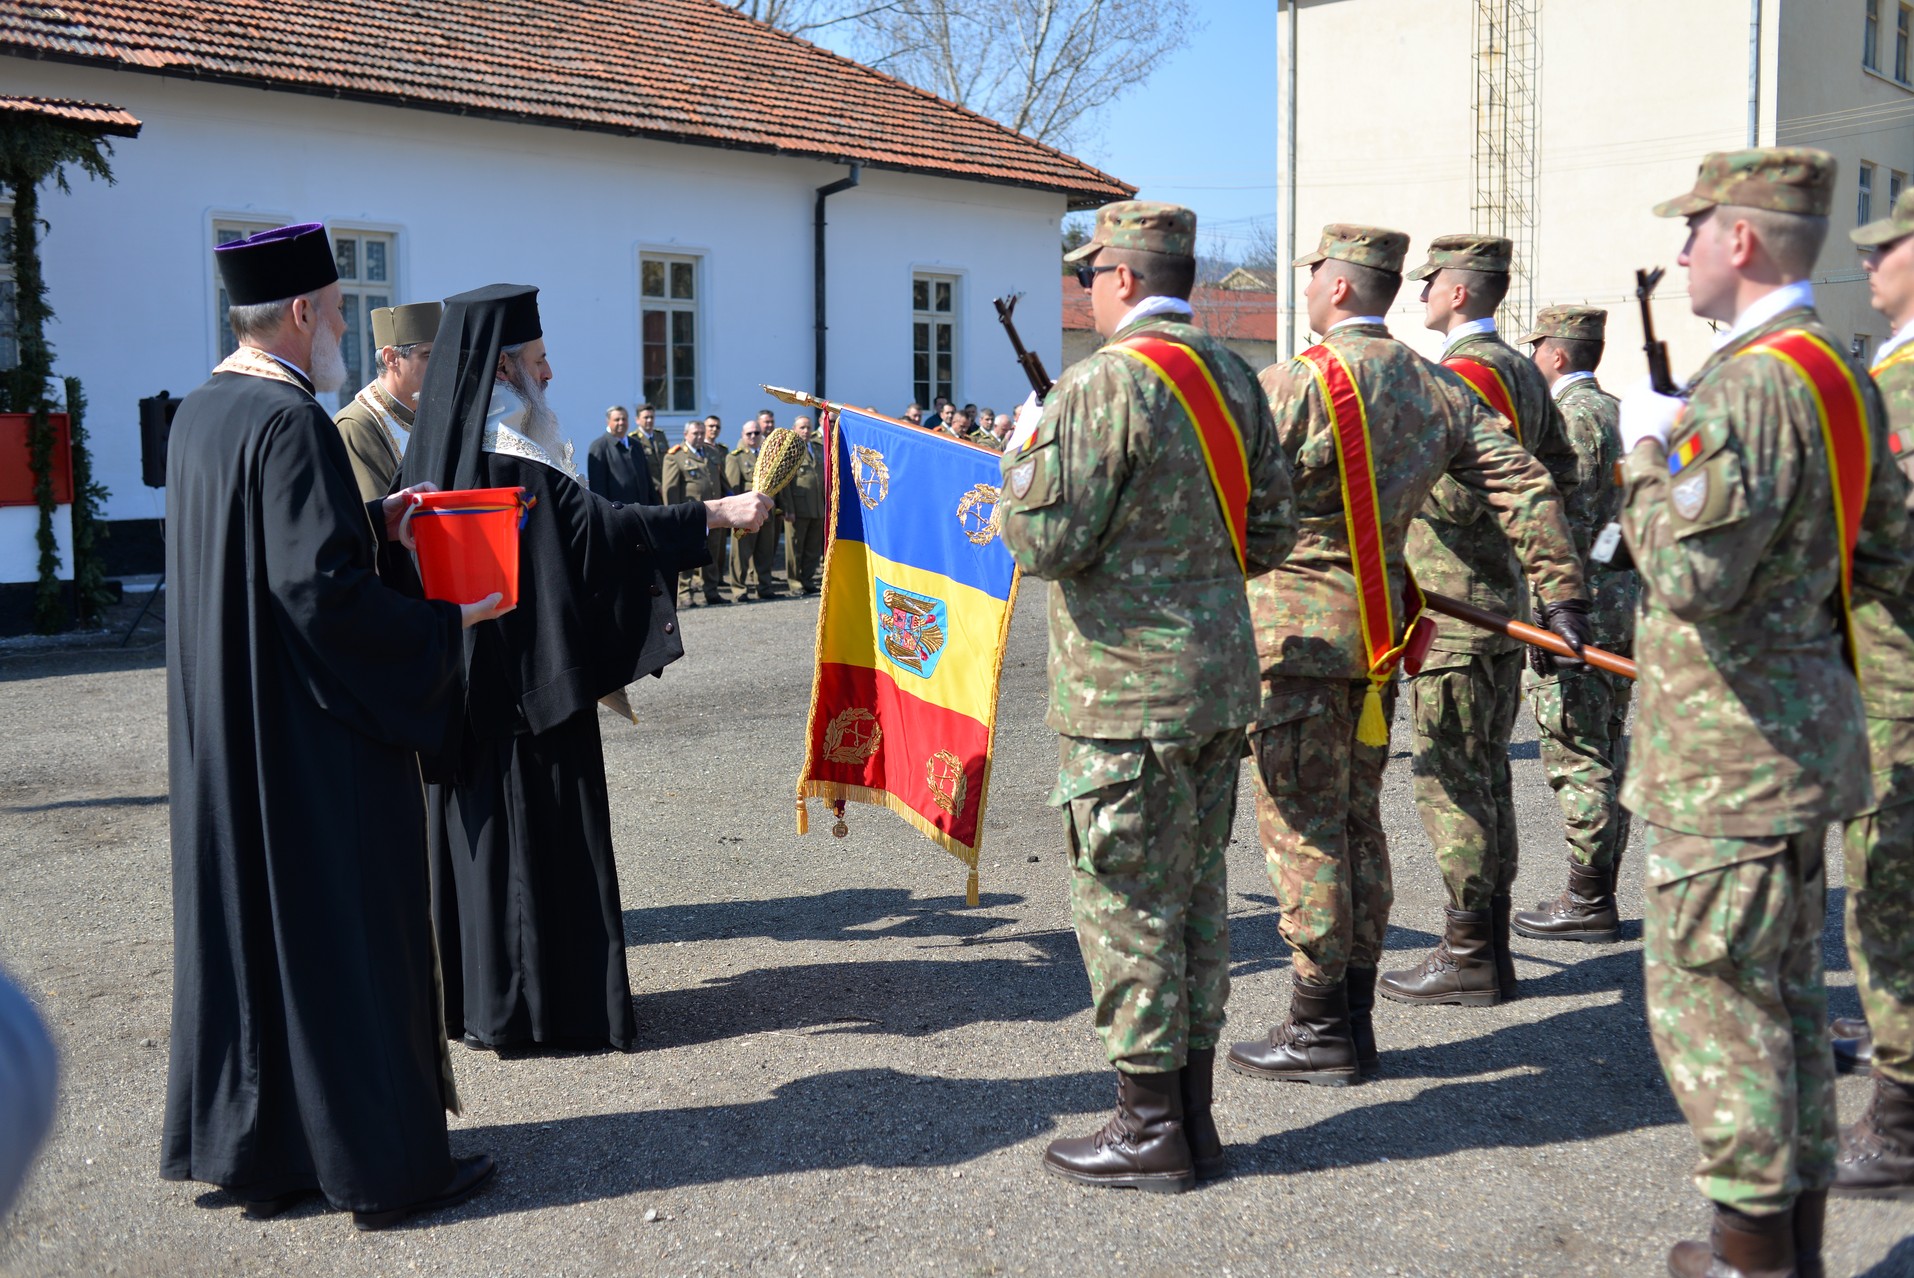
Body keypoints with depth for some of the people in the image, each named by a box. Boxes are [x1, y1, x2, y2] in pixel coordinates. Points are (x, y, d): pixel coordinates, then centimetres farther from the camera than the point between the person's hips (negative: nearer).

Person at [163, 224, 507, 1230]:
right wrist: (445, 623, -14)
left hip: (223, 733, 9)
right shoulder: (292, 422, -19)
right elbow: (320, 587, -24)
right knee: (349, 929, 0)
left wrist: (371, 519, 14)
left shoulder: (199, 416, 10)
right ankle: (384, 1162, 10)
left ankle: (255, 1153, 25)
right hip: (314, 734, -9)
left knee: (248, 918, 14)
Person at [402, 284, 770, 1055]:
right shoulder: (510, 462, -19)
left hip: (468, 686, 10)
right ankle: (537, 1005, 5)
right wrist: (717, 513, -20)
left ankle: (481, 992, 22)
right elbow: (606, 528, -24)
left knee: (485, 825, 14)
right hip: (523, 677, -10)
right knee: (536, 829, -2)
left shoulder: (449, 447, 10)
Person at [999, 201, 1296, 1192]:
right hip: (1219, 674, 8)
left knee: (1125, 902, 1)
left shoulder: (1105, 384, -15)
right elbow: (1271, 532, 13)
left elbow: (1043, 540, -17)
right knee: (1197, 892, 14)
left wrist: (1024, 464, 1)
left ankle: (1150, 1128, 9)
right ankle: (1193, 1113, 23)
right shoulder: (1232, 378, 10)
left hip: (1128, 687, -8)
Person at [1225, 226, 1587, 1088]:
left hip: (1299, 626, -7)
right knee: (1355, 820, 14)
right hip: (1380, 627, 8)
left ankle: (1319, 1031, 5)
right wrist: (1563, 597, 11)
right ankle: (1354, 1019, 22)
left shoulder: (1290, 386, -12)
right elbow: (1525, 486, 7)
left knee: (1301, 823, -1)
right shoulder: (1439, 390, 9)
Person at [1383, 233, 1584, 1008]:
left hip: (1455, 609, -10)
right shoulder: (1522, 370, 15)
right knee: (1485, 775, 14)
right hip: (1504, 601, 10)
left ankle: (1468, 958, 1)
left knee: (1450, 780, -4)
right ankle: (1489, 946, 22)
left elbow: (1458, 496, -24)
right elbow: (1559, 471, 19)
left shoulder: (1464, 372, -15)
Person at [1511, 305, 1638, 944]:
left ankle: (1587, 901, -2)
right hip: (1624, 603, 10)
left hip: (1579, 605, -10)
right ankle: (1600, 892, 19)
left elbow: (1567, 522, -20)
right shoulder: (1619, 412, 18)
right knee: (1605, 753, 13)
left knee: (1576, 755, -6)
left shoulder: (1570, 417, -12)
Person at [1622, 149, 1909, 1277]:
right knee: (1788, 993, 16)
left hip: (1727, 751, -10)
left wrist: (1647, 455, -13)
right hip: (1802, 730, 10)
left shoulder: (1752, 385, -20)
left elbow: (1692, 573, -27)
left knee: (1707, 996, 0)